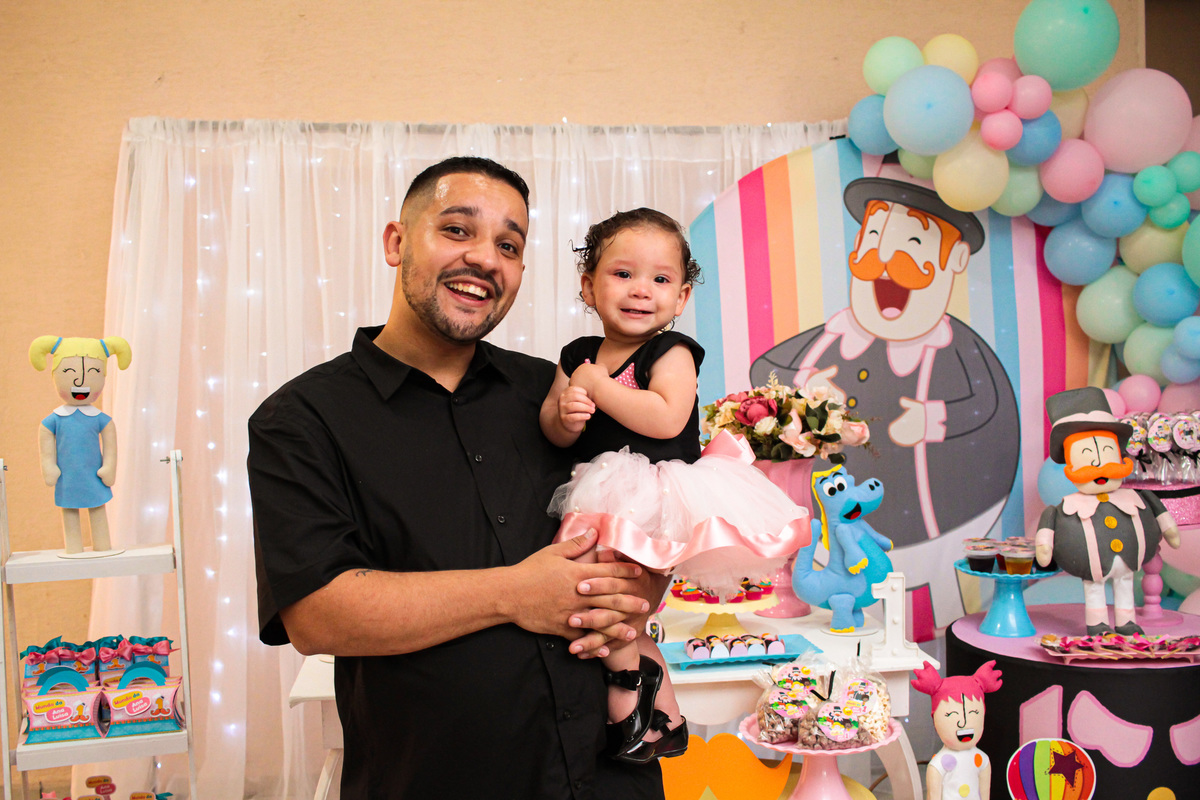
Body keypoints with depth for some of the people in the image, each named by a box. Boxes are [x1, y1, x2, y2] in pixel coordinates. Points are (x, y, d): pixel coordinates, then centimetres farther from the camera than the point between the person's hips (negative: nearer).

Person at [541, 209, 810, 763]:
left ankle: (626, 677, 2)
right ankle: (663, 715, 29)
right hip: (603, 493, 7)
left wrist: (599, 386, -18)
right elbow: (553, 431, 10)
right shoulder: (577, 357, 10)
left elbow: (667, 419, -24)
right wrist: (564, 415, -14)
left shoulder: (673, 352, -7)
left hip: (655, 492, -7)